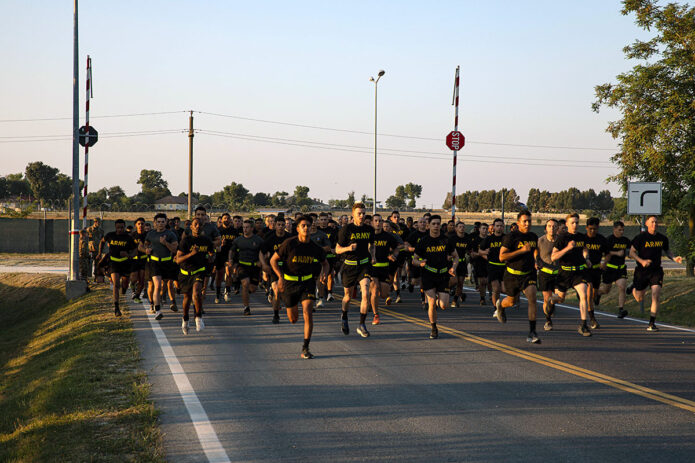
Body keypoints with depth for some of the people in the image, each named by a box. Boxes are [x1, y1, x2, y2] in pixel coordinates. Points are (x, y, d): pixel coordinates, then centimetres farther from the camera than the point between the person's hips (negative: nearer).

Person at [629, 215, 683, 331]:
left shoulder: (663, 238, 3)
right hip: (642, 271, -2)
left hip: (656, 271, 2)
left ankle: (651, 324, -7)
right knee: (639, 299, 8)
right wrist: (641, 261, -22)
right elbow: (631, 252, -6)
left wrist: (674, 258, -2)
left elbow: (667, 251, 18)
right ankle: (633, 288, 46)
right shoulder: (640, 237, -9)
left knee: (656, 296, -15)